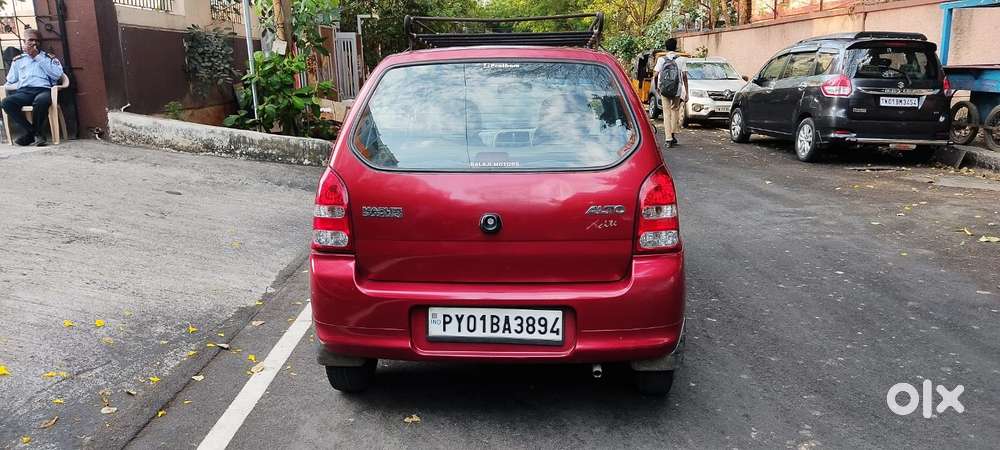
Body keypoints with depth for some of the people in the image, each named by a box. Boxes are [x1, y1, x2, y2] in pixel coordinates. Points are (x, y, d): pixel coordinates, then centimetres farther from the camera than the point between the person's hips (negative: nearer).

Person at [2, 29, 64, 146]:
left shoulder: (49, 57, 20)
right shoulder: (17, 60, 25)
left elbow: (58, 75, 0)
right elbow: (10, 81, 24)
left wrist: (38, 57, 2)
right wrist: (22, 84, 2)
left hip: (44, 90, -2)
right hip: (24, 92, 3)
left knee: (41, 101, -40)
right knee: (7, 102, -31)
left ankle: (35, 133, -17)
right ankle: (33, 132, -19)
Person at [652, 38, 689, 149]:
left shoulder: (661, 59, -2)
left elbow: (655, 75, -7)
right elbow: (684, 77, -3)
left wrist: (656, 87, 9)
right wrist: (686, 93, 1)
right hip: (677, 90, 1)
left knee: (667, 113, 3)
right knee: (675, 111, 19)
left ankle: (669, 139, -4)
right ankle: (673, 134, 21)